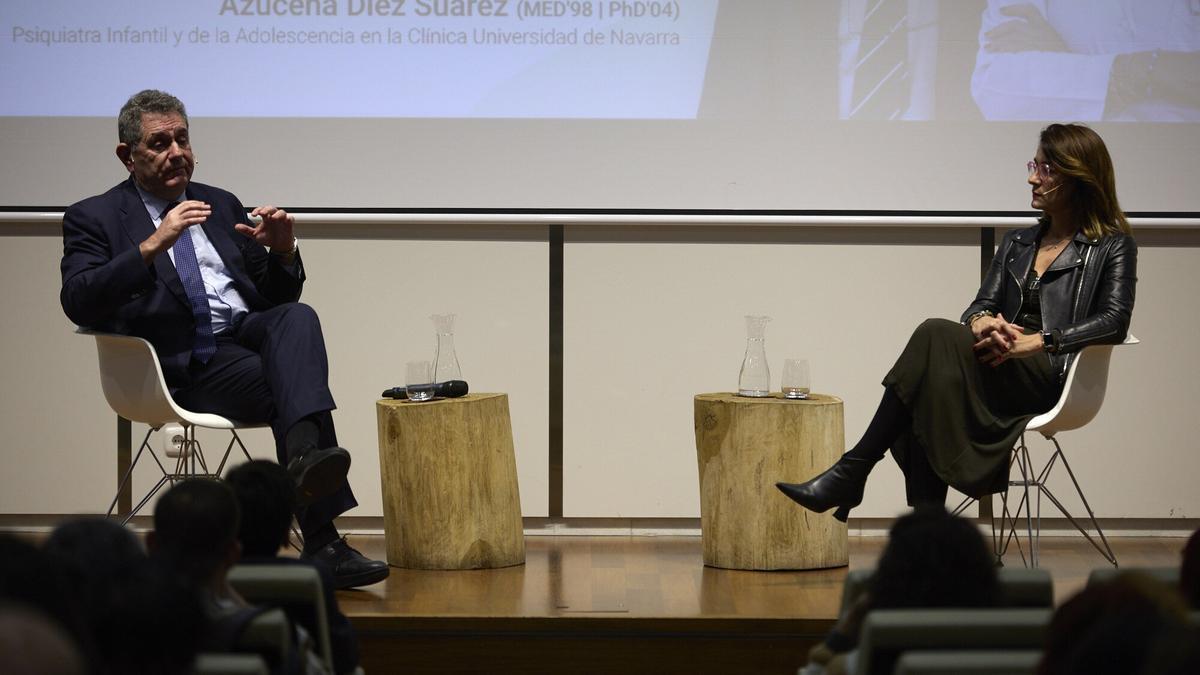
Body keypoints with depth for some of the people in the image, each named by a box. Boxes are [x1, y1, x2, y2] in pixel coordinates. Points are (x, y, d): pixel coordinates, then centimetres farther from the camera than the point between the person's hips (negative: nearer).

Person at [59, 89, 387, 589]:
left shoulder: (221, 205, 25)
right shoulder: (95, 218, 10)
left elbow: (278, 298, 25)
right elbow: (78, 302, -9)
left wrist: (282, 251, 2)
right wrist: (153, 244, -17)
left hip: (247, 332, 5)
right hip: (183, 366, -4)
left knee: (297, 317, -31)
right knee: (288, 388, -32)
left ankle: (306, 457, -50)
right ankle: (323, 543, -38)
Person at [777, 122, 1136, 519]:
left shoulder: (1113, 246, 7)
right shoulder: (1017, 244, 26)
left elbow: (1114, 322, -8)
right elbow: (982, 305, 16)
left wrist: (1039, 341, -20)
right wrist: (983, 322, -11)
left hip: (1048, 377, -6)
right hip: (1001, 366, 6)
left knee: (935, 336, -27)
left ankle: (851, 472, -30)